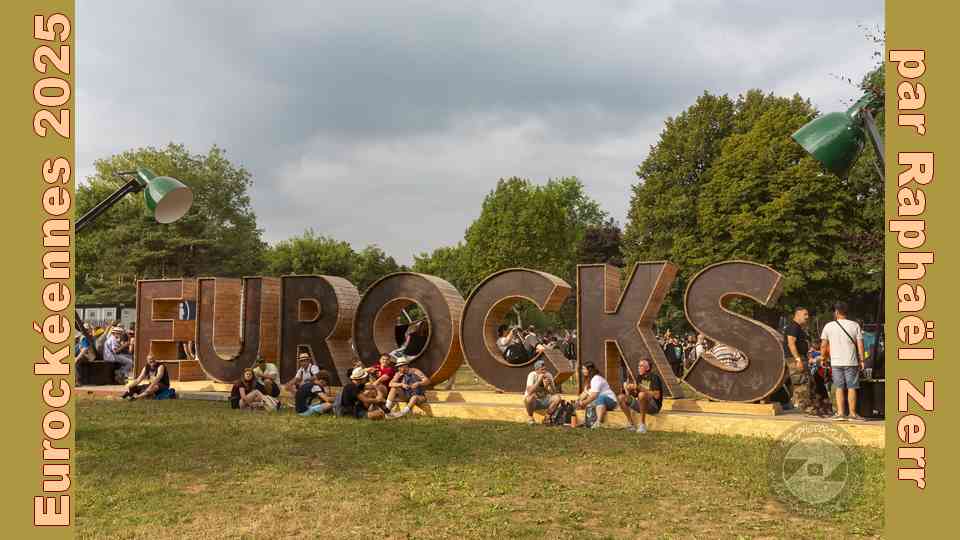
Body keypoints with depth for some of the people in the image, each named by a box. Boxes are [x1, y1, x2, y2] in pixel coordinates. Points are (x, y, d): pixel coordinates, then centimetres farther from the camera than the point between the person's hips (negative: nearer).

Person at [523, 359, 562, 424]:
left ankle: (547, 417, 0)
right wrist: (538, 381, -37)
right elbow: (529, 391, -32)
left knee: (557, 397, -19)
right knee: (530, 397, -37)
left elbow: (553, 392, -10)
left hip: (544, 401, 4)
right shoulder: (532, 375, -19)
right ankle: (530, 418, -11)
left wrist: (550, 384, -29)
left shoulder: (549, 375, -8)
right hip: (533, 402, -4)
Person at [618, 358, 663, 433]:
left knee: (642, 394, -37)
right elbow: (635, 394, 12)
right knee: (621, 397, -3)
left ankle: (642, 424, -26)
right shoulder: (639, 377, 9)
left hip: (654, 406, -8)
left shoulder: (654, 377, -12)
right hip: (641, 405, 8)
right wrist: (629, 390, -11)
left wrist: (640, 388, -25)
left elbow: (657, 395, -23)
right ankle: (632, 424, -4)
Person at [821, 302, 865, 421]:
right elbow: (860, 344, -1)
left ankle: (840, 412, 1)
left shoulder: (829, 326, 1)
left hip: (836, 362, 0)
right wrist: (861, 360, 5)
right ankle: (852, 413, 8)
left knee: (839, 388, 5)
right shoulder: (855, 325, 1)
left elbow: (823, 345, 4)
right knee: (851, 387, 5)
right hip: (851, 362, 0)